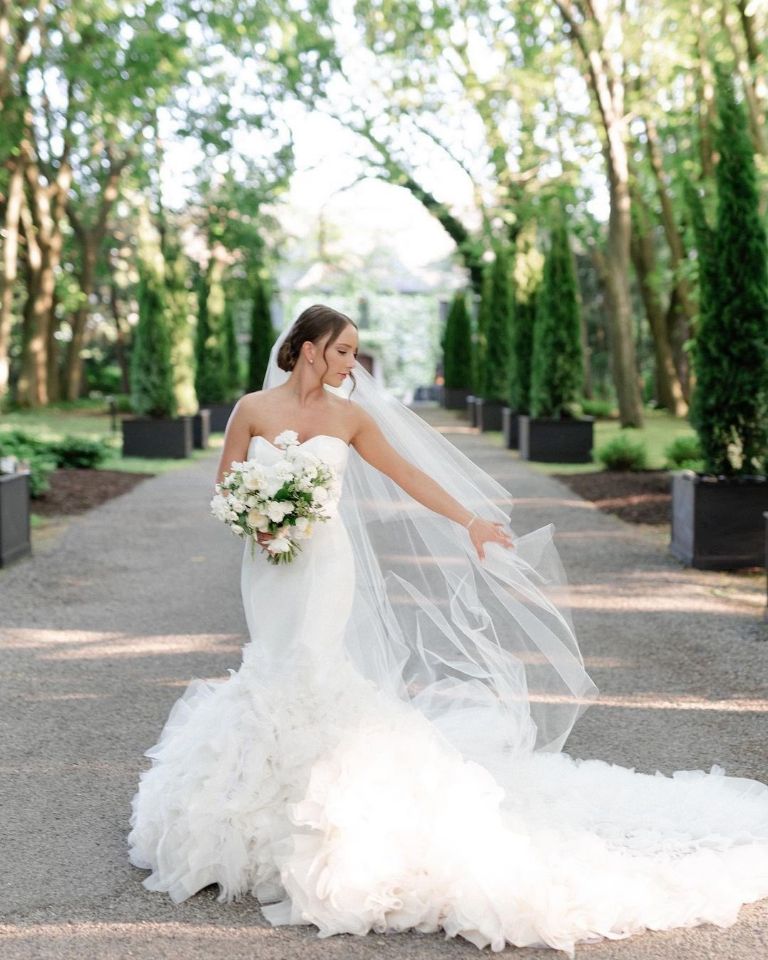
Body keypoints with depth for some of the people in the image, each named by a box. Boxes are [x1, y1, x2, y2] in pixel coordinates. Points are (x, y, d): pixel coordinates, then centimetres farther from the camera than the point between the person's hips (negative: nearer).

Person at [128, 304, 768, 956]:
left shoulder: (350, 416, 2)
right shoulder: (253, 409, 0)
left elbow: (409, 475, 7)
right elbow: (225, 486, 5)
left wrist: (470, 522, 7)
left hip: (326, 564, -1)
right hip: (270, 566, 1)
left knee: (311, 677, -9)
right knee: (278, 679, 7)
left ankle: (307, 823, 1)